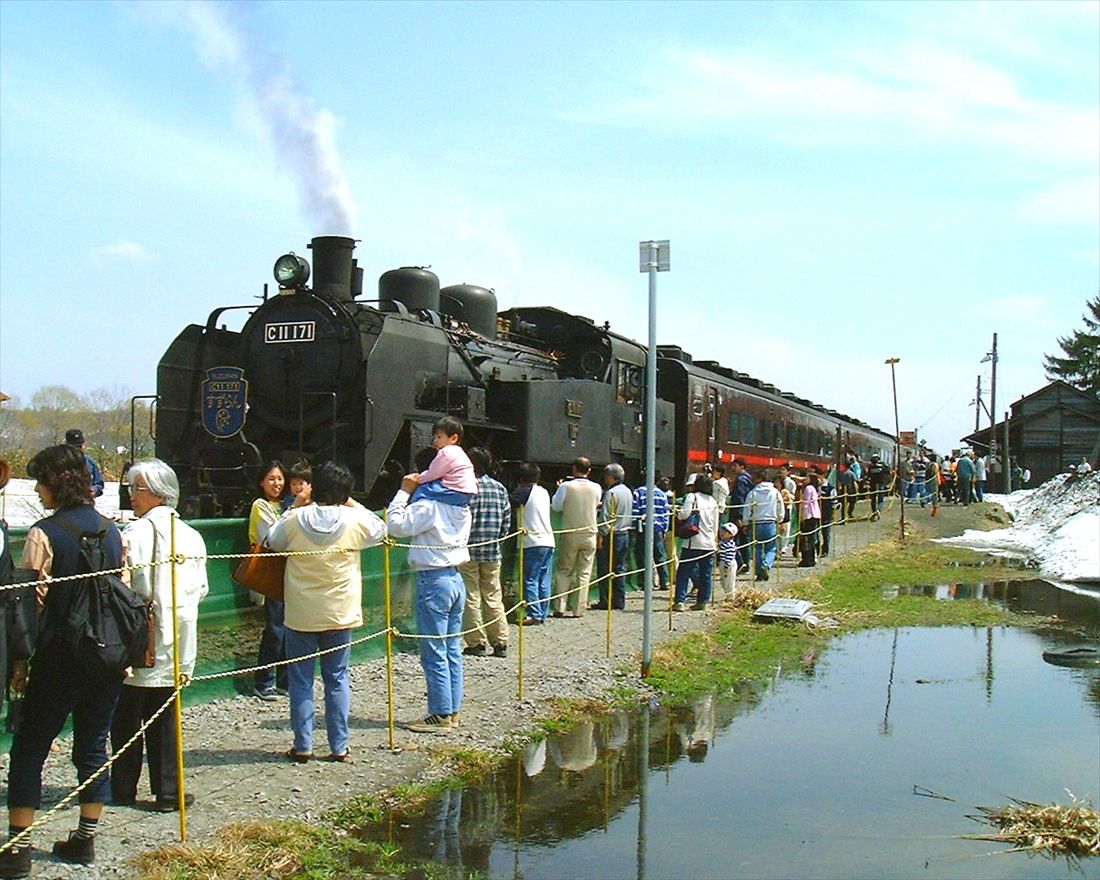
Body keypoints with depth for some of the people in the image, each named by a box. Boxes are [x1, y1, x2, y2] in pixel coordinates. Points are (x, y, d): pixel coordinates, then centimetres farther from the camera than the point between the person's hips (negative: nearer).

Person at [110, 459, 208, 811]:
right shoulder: (191, 535, 4)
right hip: (177, 641, 5)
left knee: (126, 716, 8)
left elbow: (132, 587, -18)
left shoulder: (137, 532, -14)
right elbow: (201, 588, 6)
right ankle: (167, 791, 13)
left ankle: (124, 789, 17)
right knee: (165, 717, 12)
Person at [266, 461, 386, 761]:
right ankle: (339, 746, 14)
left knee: (301, 680, 9)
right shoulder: (355, 520, -10)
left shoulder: (296, 520, -11)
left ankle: (303, 745, 13)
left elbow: (273, 541, 8)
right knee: (337, 680, 10)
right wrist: (355, 505, 13)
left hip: (301, 615, -1)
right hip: (341, 613, 1)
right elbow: (381, 531, 11)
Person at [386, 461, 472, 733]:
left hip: (433, 581, -9)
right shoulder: (462, 508, 10)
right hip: (456, 578, 9)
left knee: (434, 653, -2)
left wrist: (404, 492, -8)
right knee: (452, 650, 12)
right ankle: (453, 711, 18)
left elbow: (396, 524, -18)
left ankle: (441, 715, 3)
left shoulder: (428, 507, -16)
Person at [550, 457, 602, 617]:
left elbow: (556, 506, 0)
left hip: (570, 534, -1)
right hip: (589, 535, 1)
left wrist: (559, 489, 13)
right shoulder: (596, 488, -3)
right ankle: (578, 609, 6)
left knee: (563, 571, 9)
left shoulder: (566, 486, -10)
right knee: (584, 573, 7)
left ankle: (559, 607, 4)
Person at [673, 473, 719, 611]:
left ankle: (680, 601, -7)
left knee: (684, 572, -1)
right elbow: (715, 524, 16)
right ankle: (702, 601, 13)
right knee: (706, 573, 10)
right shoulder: (713, 501, 12)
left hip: (693, 542, -5)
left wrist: (677, 513, 3)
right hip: (709, 543, 5)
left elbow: (683, 515, -17)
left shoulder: (691, 497, -6)